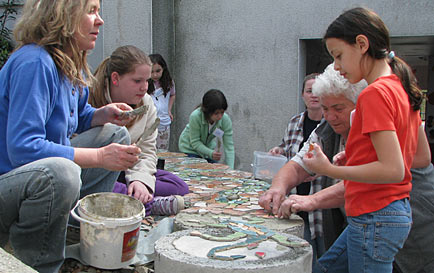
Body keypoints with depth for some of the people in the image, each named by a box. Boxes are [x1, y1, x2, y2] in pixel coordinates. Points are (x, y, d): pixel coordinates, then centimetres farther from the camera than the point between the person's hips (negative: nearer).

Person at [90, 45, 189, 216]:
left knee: (180, 187, -11)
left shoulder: (146, 104, 1)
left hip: (124, 172, 5)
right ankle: (150, 203, -27)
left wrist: (140, 179, -21)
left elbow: (147, 151, 1)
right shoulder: (88, 102, -15)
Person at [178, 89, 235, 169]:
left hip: (209, 148, 3)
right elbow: (195, 142, -25)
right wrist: (211, 153, -40)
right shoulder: (195, 117, -35)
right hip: (190, 149, -3)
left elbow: (229, 146, -25)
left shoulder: (225, 120, -27)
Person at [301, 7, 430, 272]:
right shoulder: (402, 89, 9)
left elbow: (393, 170, -24)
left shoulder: (375, 94, -19)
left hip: (375, 219, -10)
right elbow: (422, 157, 16)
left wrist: (330, 170, -20)